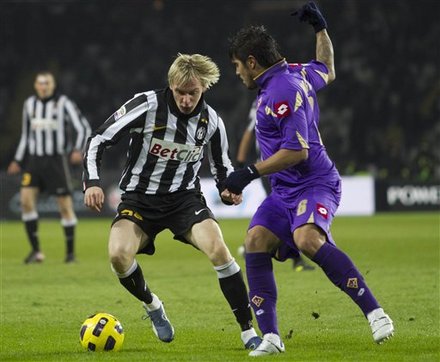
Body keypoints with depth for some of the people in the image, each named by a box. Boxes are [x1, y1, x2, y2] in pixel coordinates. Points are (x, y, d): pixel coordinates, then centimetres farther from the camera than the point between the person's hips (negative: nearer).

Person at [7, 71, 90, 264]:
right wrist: (18, 161, 16)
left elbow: (83, 128, -8)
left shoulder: (63, 103, -6)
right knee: (26, 199, -13)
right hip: (34, 159, 4)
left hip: (57, 160, -4)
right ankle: (36, 251, -7)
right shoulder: (29, 104, 10)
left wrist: (78, 150, -24)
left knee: (65, 205, -3)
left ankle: (70, 252, 10)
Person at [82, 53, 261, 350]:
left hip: (185, 197, 1)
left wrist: (228, 190, -9)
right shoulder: (146, 105, -14)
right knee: (118, 254, -27)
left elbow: (222, 166, 13)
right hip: (139, 197, -1)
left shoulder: (211, 121, -4)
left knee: (218, 249, -26)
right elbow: (99, 139, -8)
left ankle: (248, 331, -14)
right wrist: (92, 181, -21)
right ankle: (152, 305, 8)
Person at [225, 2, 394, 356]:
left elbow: (297, 151, -22)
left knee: (308, 239, -34)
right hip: (285, 191, 10)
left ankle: (375, 312, -28)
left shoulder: (281, 93, -18)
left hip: (314, 184, -10)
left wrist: (250, 173, -20)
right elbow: (327, 72, 32)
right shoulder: (296, 74, 10)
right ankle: (270, 337, -11)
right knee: (256, 241, -8)